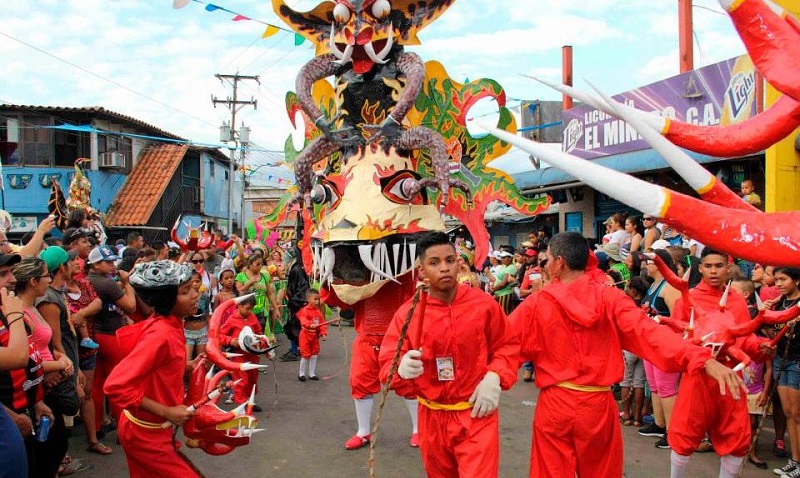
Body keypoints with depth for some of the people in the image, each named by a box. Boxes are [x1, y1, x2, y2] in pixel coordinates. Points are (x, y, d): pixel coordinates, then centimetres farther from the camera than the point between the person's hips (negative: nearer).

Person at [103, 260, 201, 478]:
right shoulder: (161, 335, -29)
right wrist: (167, 412, -25)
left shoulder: (169, 324, -3)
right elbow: (115, 386, -32)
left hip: (153, 428, 9)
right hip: (145, 434, -9)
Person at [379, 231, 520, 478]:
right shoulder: (407, 313, -8)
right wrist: (402, 368, -32)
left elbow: (508, 345, 4)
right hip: (432, 419, 2)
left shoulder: (483, 304, -8)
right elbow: (387, 363, -9)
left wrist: (494, 378, -13)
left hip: (477, 416, -2)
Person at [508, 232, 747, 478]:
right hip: (598, 404, 2)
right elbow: (648, 331, -17)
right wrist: (702, 359, -22)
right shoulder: (610, 297, -6)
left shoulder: (537, 303, -9)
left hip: (554, 405, -1)